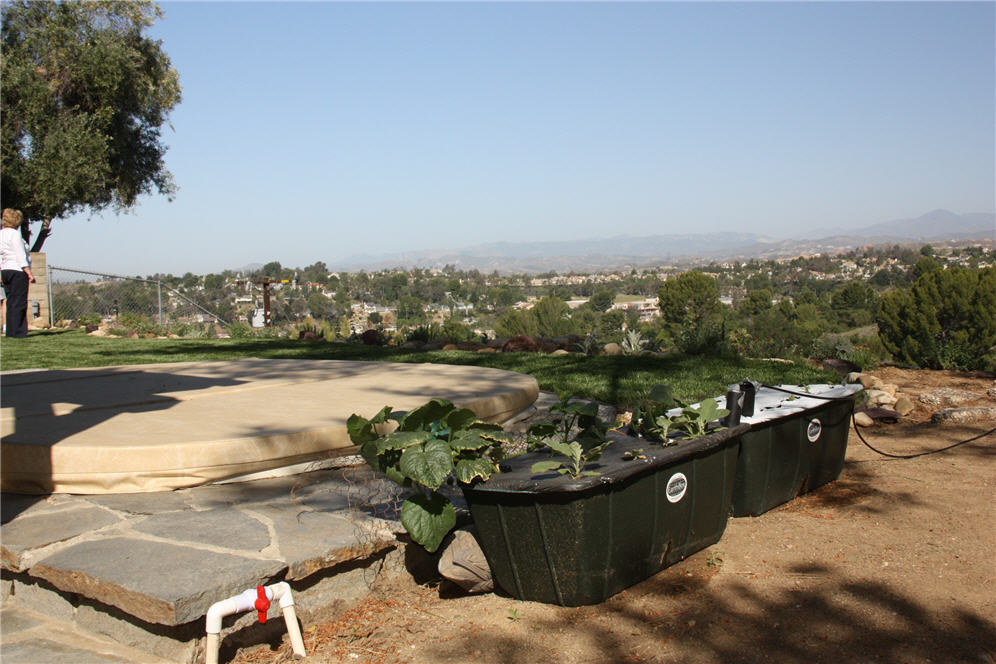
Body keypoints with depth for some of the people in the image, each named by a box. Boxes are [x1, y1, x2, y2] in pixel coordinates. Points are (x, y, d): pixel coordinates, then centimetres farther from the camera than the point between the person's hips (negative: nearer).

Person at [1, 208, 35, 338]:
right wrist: (29, 273, -14)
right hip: (18, 271, -9)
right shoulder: (14, 234, -10)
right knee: (19, 303, -6)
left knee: (11, 303, 12)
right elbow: (21, 256, -15)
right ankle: (16, 331, -7)